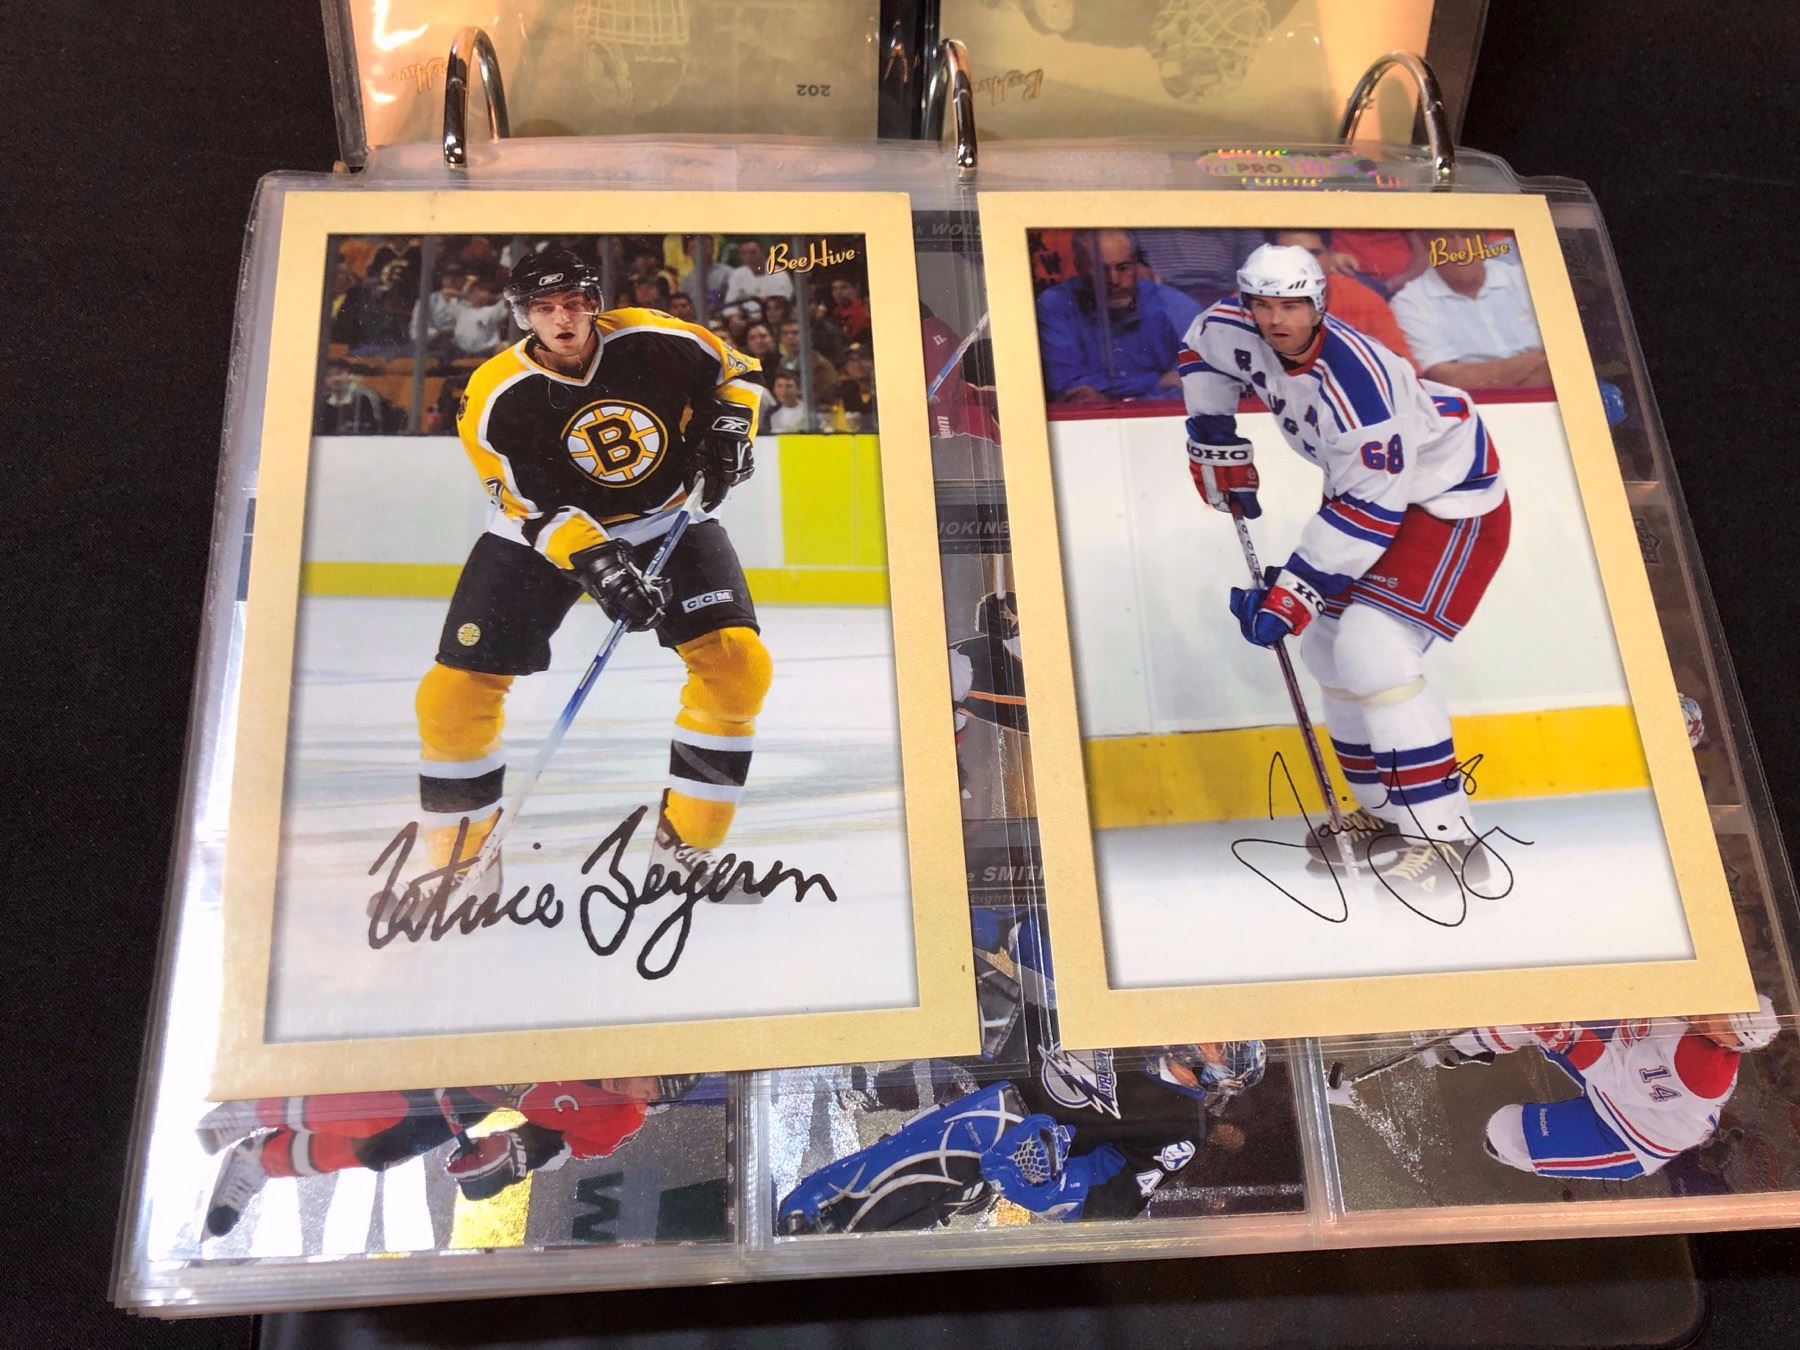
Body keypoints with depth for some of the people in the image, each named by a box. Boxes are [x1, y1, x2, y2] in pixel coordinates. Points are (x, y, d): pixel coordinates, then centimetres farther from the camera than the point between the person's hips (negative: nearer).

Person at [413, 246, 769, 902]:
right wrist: (596, 563, -35)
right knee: (455, 693, -10)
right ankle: (463, 864, 10)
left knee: (737, 663, -16)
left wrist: (727, 431, -11)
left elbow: (733, 370, 5)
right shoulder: (495, 398, -18)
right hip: (541, 533, -1)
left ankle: (683, 850, -1)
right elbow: (535, 509, -21)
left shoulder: (656, 341, -14)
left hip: (667, 521, 1)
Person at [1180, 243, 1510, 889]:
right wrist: (1216, 446, 10)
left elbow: (1369, 510, -32)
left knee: (1372, 649, -23)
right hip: (1362, 482, 9)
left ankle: (1443, 833, -17)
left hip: (1451, 498, -9)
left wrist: (1294, 590, -31)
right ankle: (1386, 812, 21)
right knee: (1326, 646, 8)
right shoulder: (1237, 332, -12)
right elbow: (1201, 351, 13)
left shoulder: (1355, 382, -35)